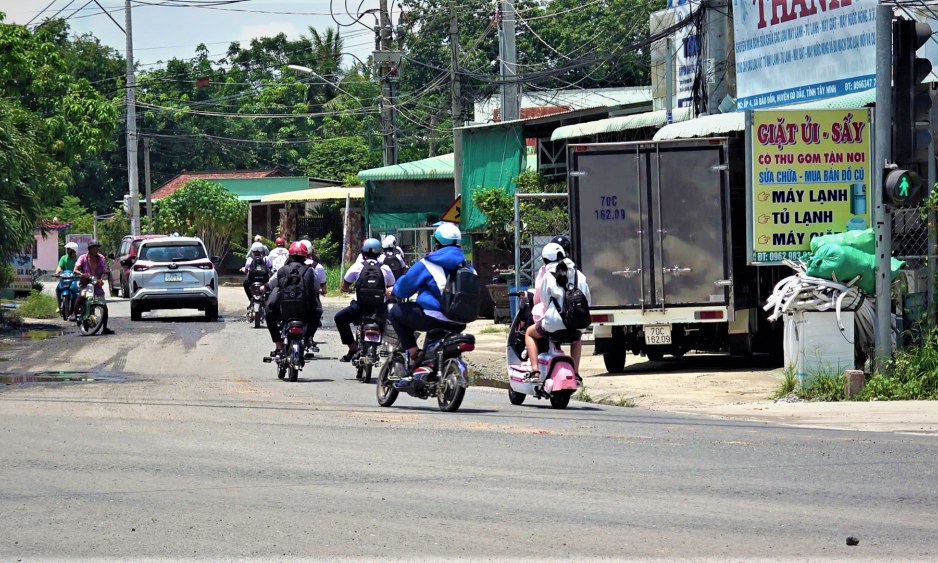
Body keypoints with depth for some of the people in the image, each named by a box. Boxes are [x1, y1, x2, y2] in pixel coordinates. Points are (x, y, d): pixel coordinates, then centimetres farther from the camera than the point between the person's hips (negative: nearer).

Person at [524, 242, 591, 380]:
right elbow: (587, 300, 11)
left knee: (529, 333, 25)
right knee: (578, 338, 40)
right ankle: (575, 373, 28)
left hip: (554, 324, -4)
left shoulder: (547, 276, -2)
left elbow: (544, 301, 3)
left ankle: (535, 370, 8)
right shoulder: (579, 275, 8)